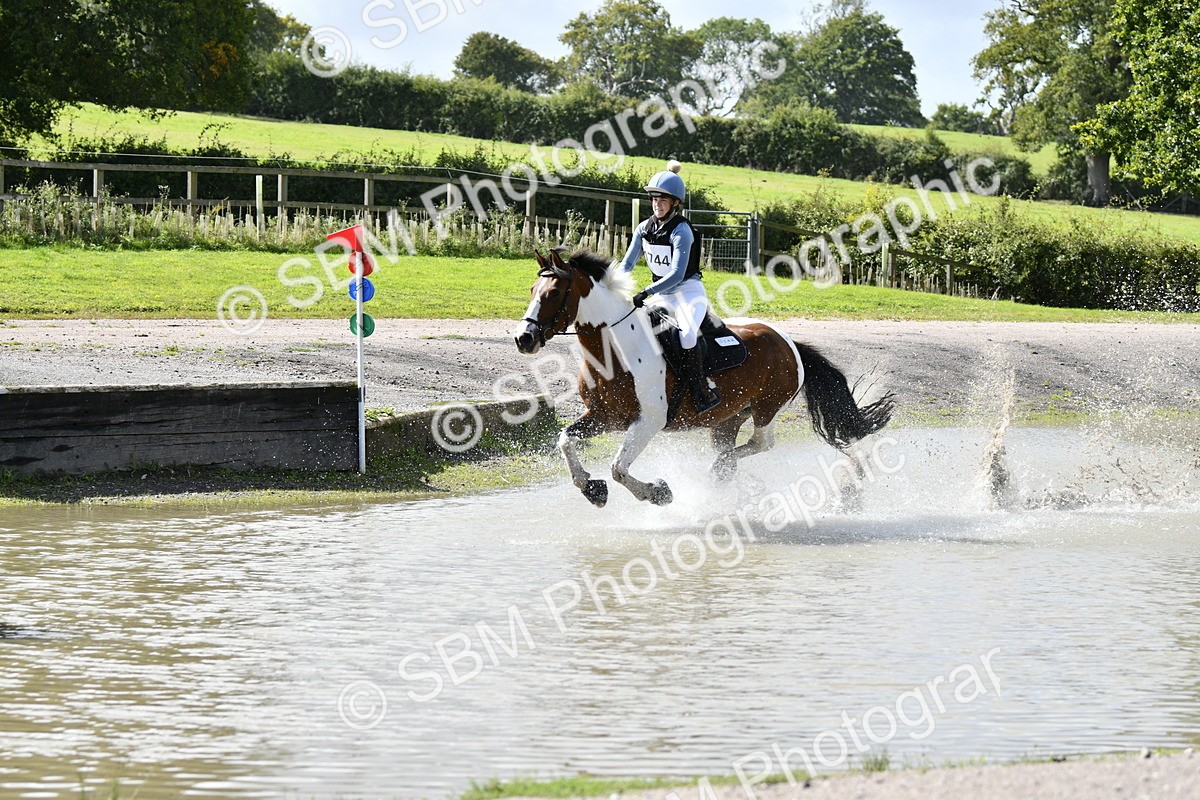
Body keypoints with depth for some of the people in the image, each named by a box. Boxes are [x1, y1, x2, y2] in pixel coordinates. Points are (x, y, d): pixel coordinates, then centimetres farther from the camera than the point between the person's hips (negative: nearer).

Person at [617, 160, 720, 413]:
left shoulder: (681, 231, -19)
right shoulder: (644, 228, 3)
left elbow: (676, 275, -27)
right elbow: (627, 264, 9)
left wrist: (646, 293, -36)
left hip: (689, 292, -8)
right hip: (662, 295, 8)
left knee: (687, 335, -34)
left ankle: (701, 390, -24)